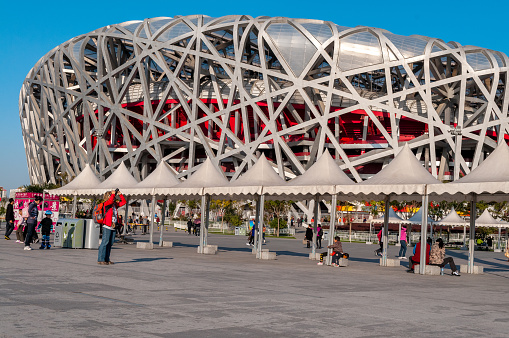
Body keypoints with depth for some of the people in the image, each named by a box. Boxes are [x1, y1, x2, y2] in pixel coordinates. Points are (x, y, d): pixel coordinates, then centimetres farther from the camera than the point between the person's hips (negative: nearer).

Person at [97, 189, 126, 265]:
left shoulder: (115, 204, 15)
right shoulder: (106, 204, -5)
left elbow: (124, 202, 19)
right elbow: (110, 201, -26)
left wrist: (120, 195, 10)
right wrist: (113, 193, -12)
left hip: (113, 227, 8)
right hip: (107, 226, -8)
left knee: (110, 243, 8)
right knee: (105, 242, -10)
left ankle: (106, 259, 14)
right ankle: (100, 259, -8)